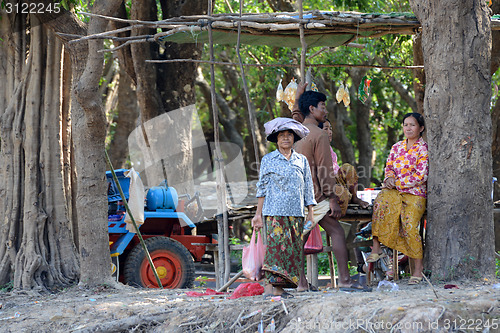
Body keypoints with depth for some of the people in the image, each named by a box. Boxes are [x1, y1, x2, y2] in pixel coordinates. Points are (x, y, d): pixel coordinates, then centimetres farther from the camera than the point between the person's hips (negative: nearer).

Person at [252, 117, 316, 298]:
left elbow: (308, 189, 13)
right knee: (275, 245, -14)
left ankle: (279, 288, 0)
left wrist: (311, 215, 8)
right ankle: (270, 286, -17)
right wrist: (258, 214, 3)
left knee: (293, 248, -2)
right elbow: (262, 188, 8)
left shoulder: (302, 161, 12)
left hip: (296, 213, 3)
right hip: (274, 212, -3)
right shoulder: (268, 160, 6)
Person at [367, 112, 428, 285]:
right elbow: (389, 167, 17)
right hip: (395, 192, 4)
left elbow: (421, 177, -9)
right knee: (382, 199, -30)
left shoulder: (423, 148, -2)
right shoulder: (397, 147, 17)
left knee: (409, 224, -26)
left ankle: (418, 266, -15)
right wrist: (390, 178, -7)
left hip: (415, 193, -4)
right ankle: (376, 247, -31)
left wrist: (397, 183, -11)